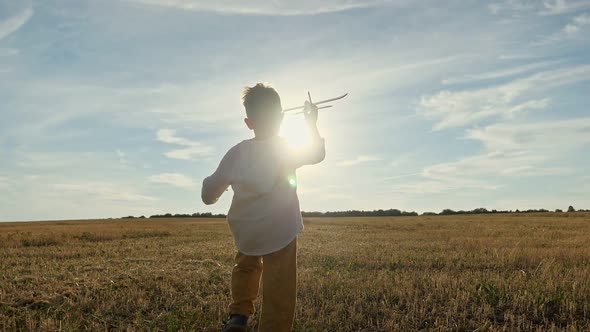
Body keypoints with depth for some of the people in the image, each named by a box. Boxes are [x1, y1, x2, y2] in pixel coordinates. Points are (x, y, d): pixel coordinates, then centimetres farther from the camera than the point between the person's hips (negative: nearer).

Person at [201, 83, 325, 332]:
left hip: (244, 233, 3)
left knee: (246, 265, 33)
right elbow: (318, 153, 11)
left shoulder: (236, 153, -7)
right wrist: (311, 122, 20)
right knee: (278, 299, 6)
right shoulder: (288, 149, -11)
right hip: (281, 234, -3)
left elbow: (208, 196, 0)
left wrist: (211, 181, 21)